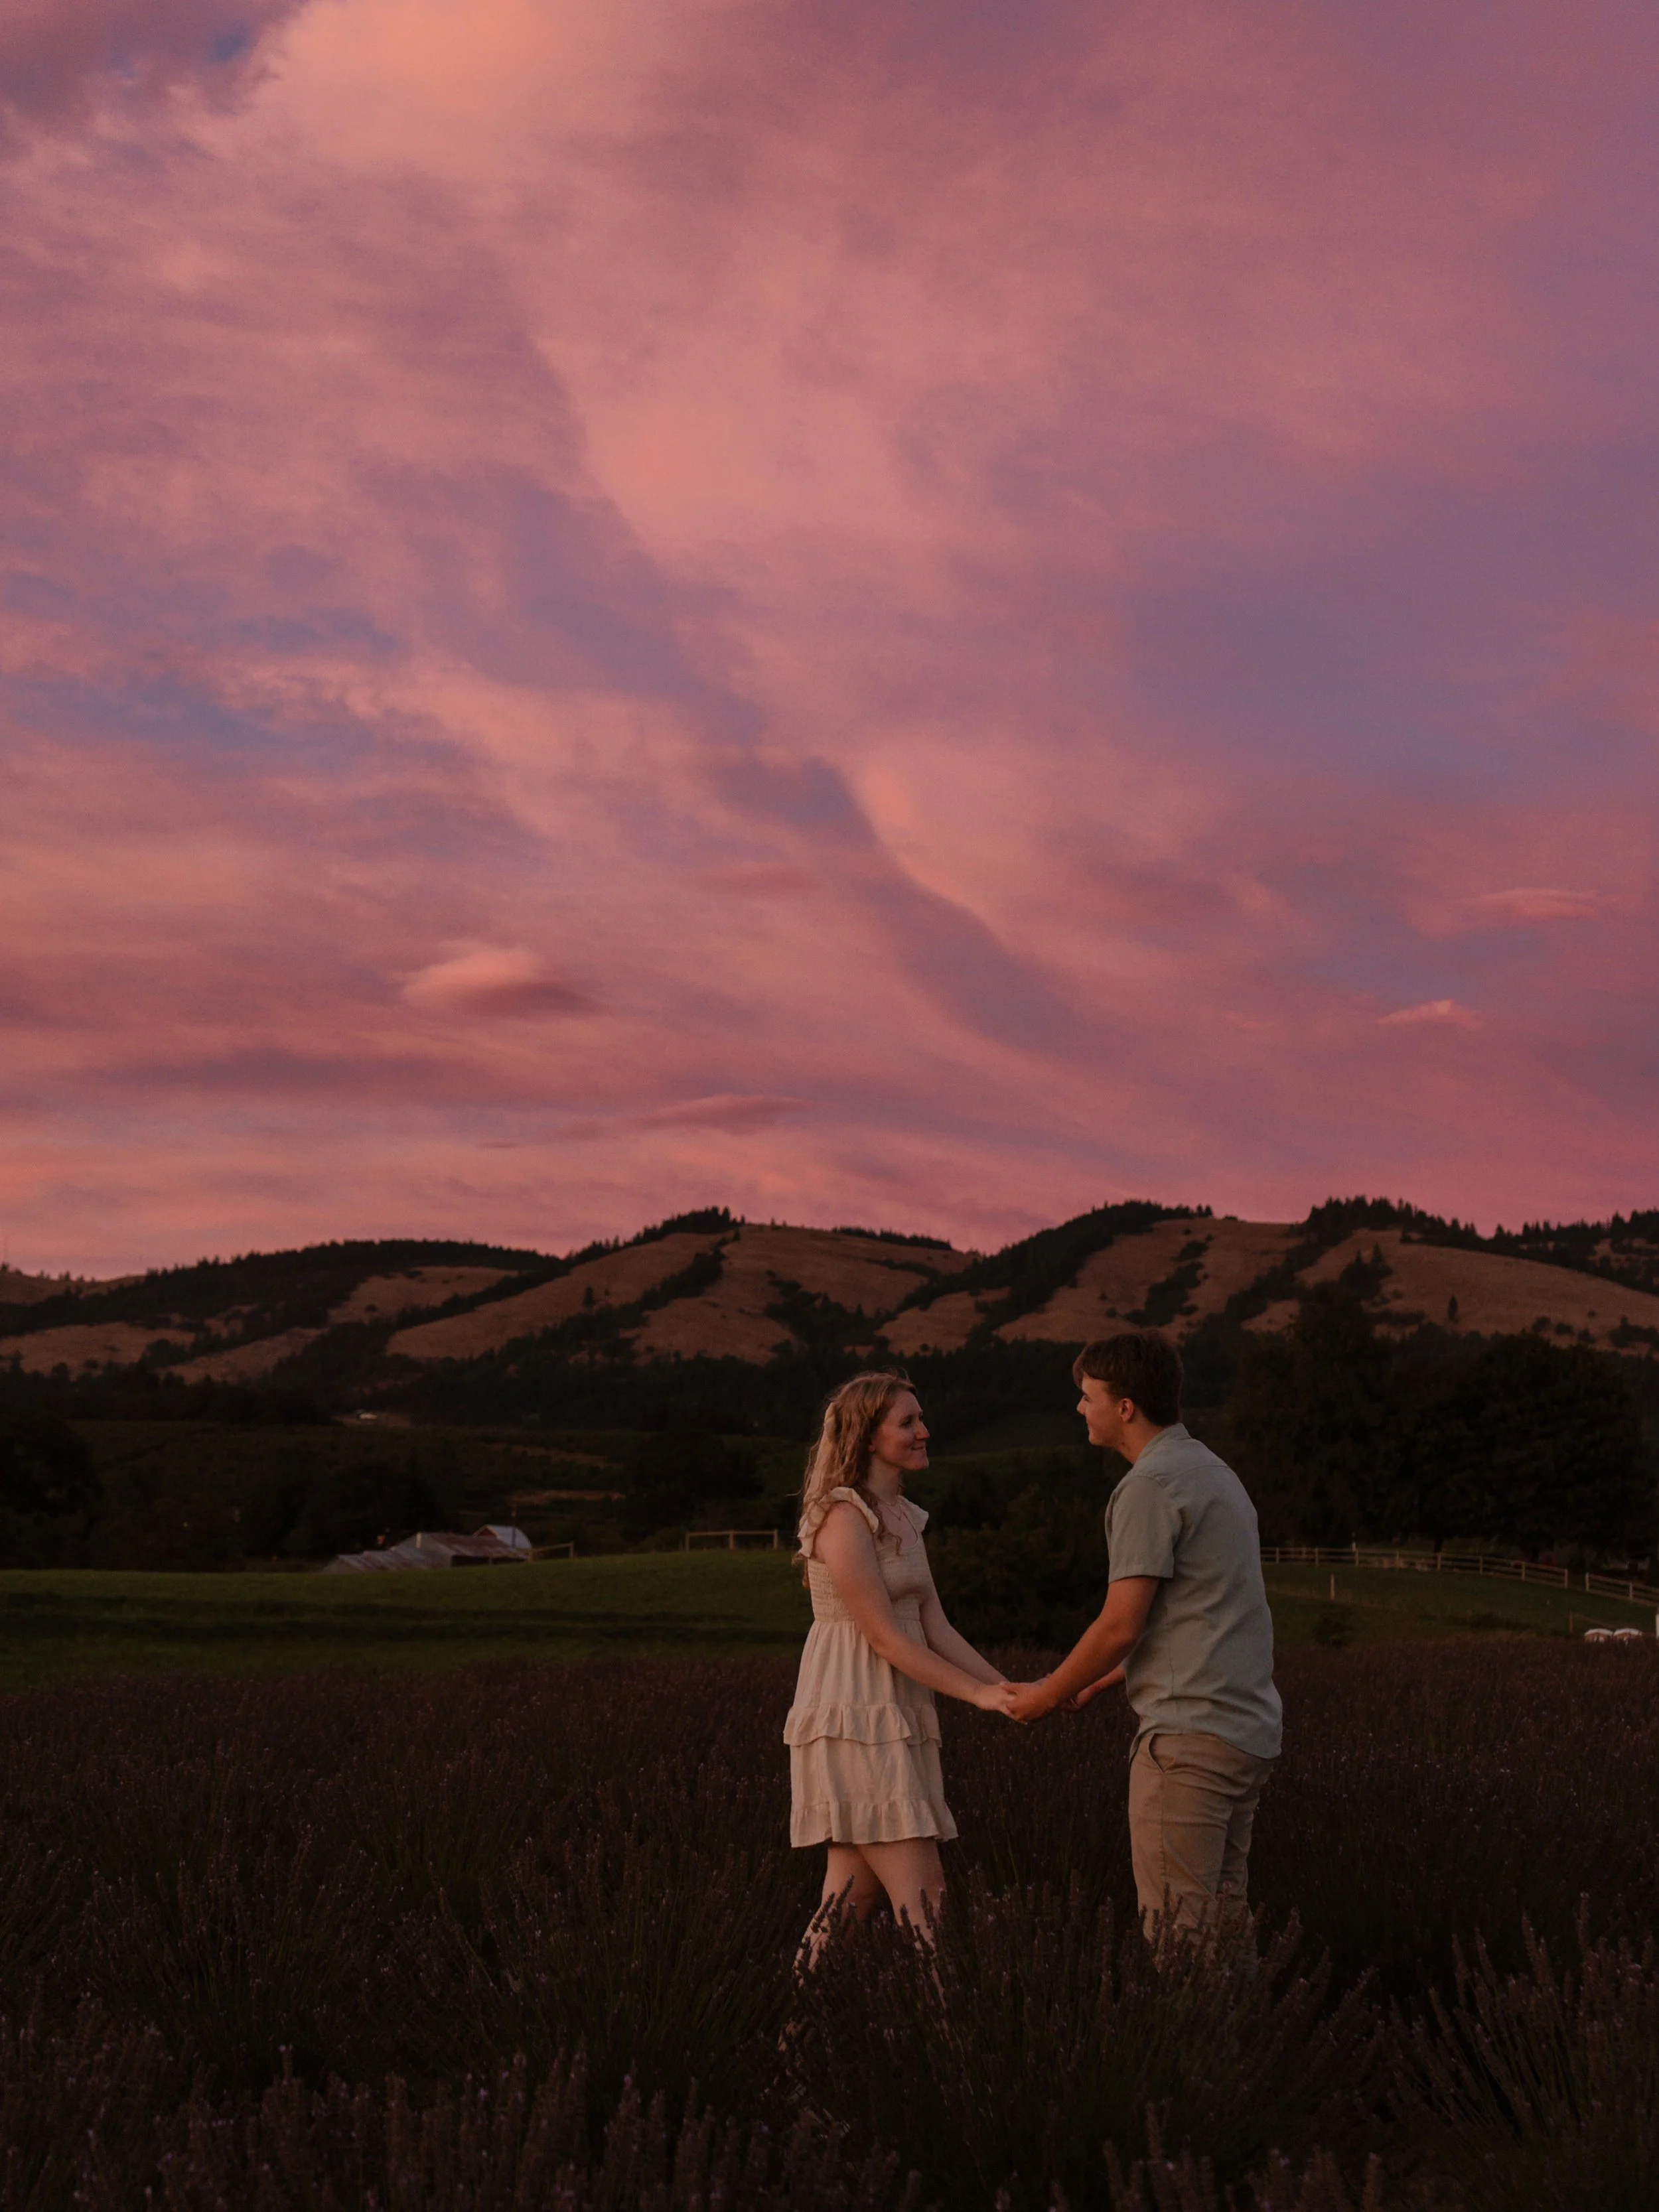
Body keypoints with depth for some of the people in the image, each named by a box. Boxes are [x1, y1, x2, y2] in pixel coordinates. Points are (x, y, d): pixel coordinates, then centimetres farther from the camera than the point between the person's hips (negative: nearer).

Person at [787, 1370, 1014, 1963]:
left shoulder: (903, 1518, 16)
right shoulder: (843, 1518, -12)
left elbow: (936, 1629, 12)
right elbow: (885, 1638, -15)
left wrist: (1008, 1689, 3)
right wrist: (978, 1693, -13)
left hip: (896, 1723, 9)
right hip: (856, 1719, -9)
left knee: (854, 1893, 8)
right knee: (921, 1898, -12)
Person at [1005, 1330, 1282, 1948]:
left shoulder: (1151, 1485, -12)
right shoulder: (1214, 1472, 19)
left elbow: (1121, 1625, -14)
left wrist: (1047, 1694, 0)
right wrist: (1100, 1682, 23)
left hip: (1189, 1732, -10)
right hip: (1248, 1728, 10)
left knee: (1175, 1927, -8)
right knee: (1223, 1919, 10)